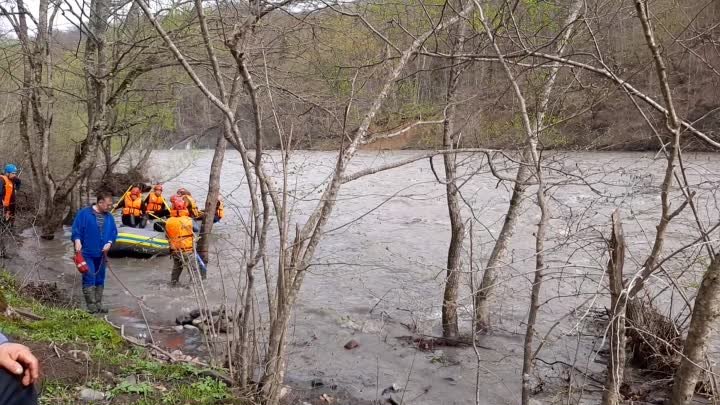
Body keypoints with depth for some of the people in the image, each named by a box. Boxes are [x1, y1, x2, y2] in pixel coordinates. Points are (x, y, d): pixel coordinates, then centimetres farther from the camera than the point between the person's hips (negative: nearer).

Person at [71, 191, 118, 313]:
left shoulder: (109, 217, 8)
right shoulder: (84, 213, -8)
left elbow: (114, 232, 11)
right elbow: (76, 229, -9)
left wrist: (109, 243, -6)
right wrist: (77, 241, -24)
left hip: (101, 254, 6)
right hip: (87, 253, -6)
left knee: (100, 280, 11)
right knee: (89, 279, -9)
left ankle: (98, 305, 20)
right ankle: (91, 307, -6)